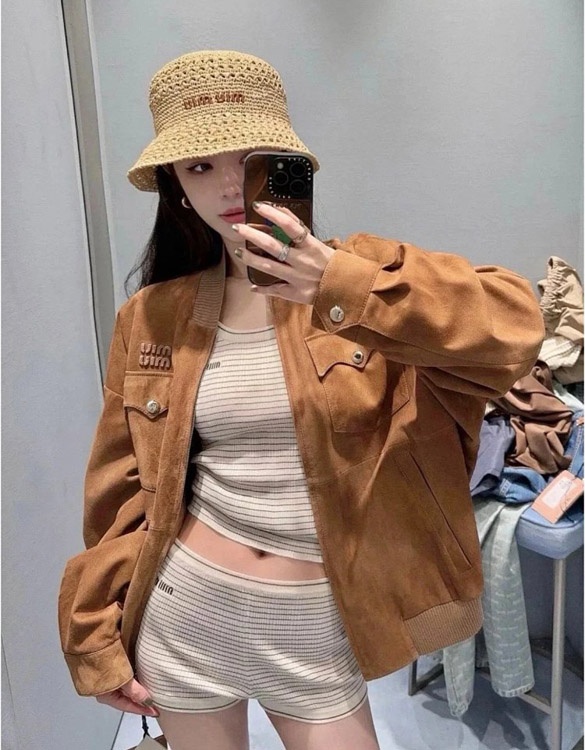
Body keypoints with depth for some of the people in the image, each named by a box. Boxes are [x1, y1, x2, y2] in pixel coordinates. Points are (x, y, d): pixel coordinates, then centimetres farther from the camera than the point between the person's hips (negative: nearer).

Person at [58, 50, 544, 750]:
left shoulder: (361, 271, -6)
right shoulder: (150, 317, -1)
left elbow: (513, 328, -20)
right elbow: (122, 488, 5)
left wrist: (342, 291, -30)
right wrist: (98, 633, 8)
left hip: (316, 626, -1)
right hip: (182, 612, 2)